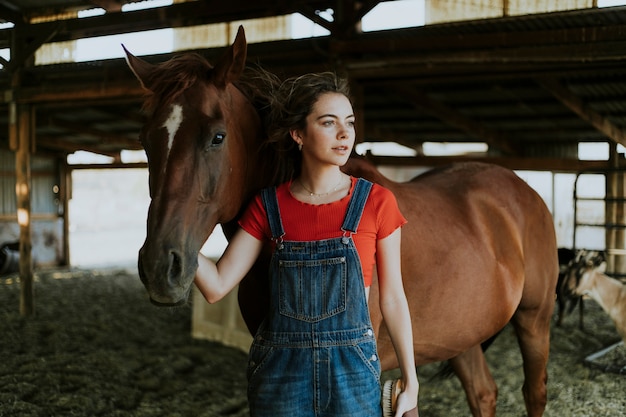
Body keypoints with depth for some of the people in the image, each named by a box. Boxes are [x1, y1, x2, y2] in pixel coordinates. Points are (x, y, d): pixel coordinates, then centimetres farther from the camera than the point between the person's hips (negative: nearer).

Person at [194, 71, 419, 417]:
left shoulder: (376, 202, -4)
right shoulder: (268, 206, 0)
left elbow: (392, 299, 1)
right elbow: (216, 286, -5)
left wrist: (410, 381, 3)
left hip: (354, 370, -1)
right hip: (279, 372, 1)